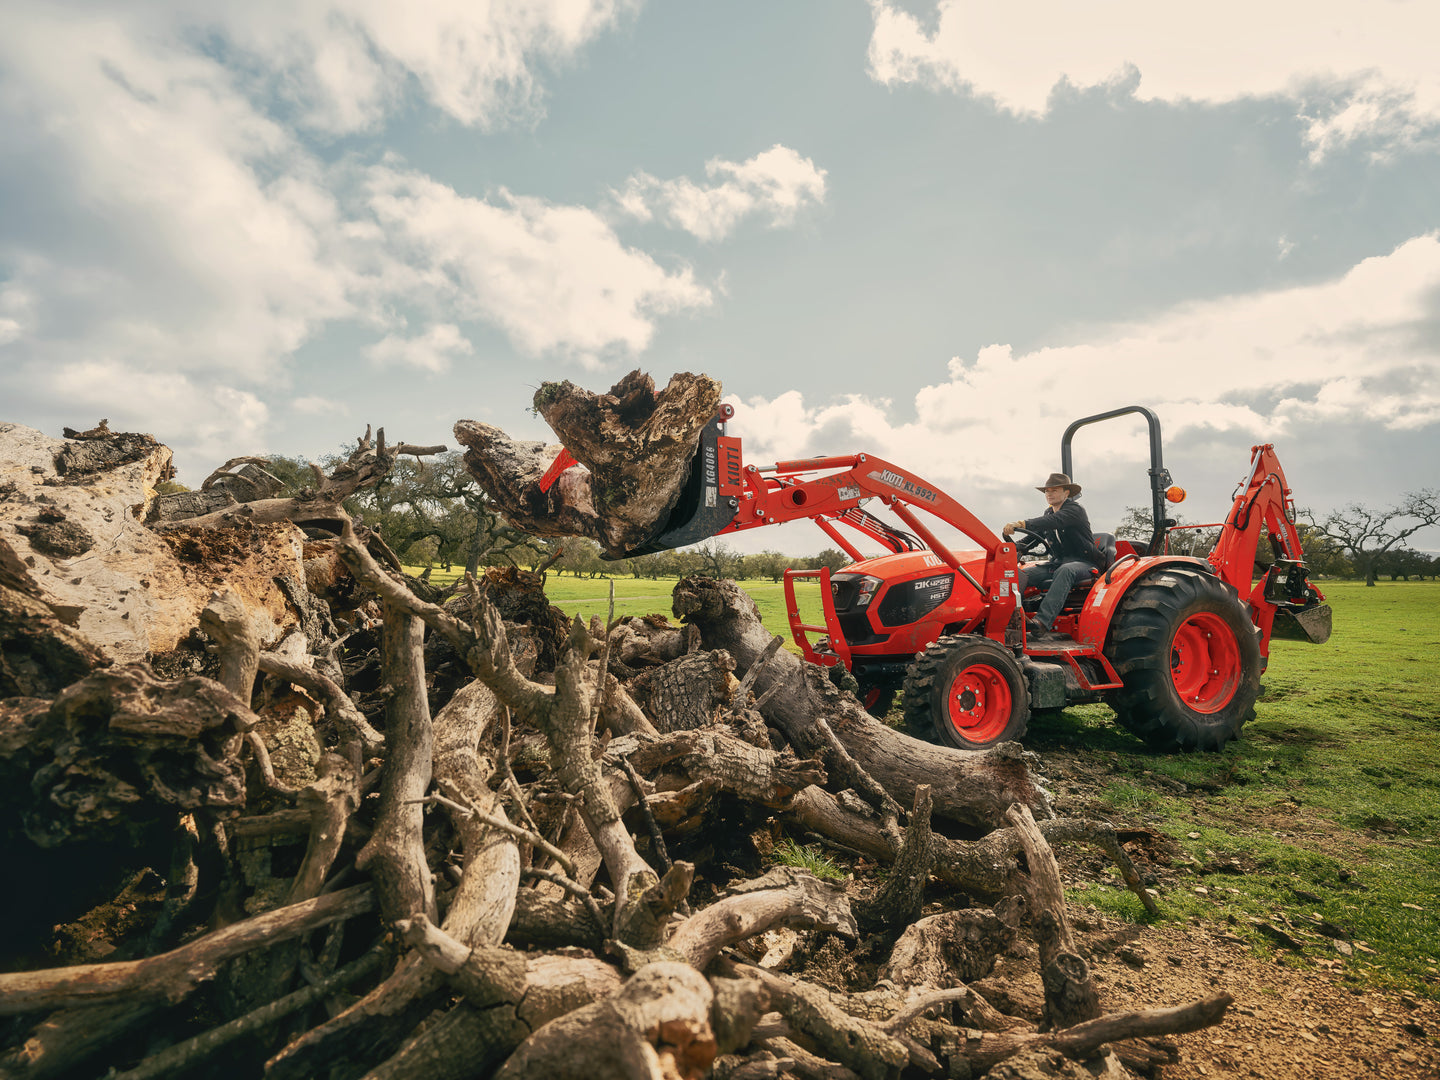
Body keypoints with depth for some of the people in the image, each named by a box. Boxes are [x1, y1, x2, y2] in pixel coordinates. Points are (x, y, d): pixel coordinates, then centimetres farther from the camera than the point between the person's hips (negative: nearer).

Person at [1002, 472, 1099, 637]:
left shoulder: (1075, 510, -11)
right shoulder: (1048, 512, 16)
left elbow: (1054, 521, -31)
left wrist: (1020, 524, -46)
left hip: (1082, 562, -7)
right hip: (1057, 562, 7)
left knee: (1064, 571, -41)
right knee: (1022, 573, -18)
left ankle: (1043, 621, -54)